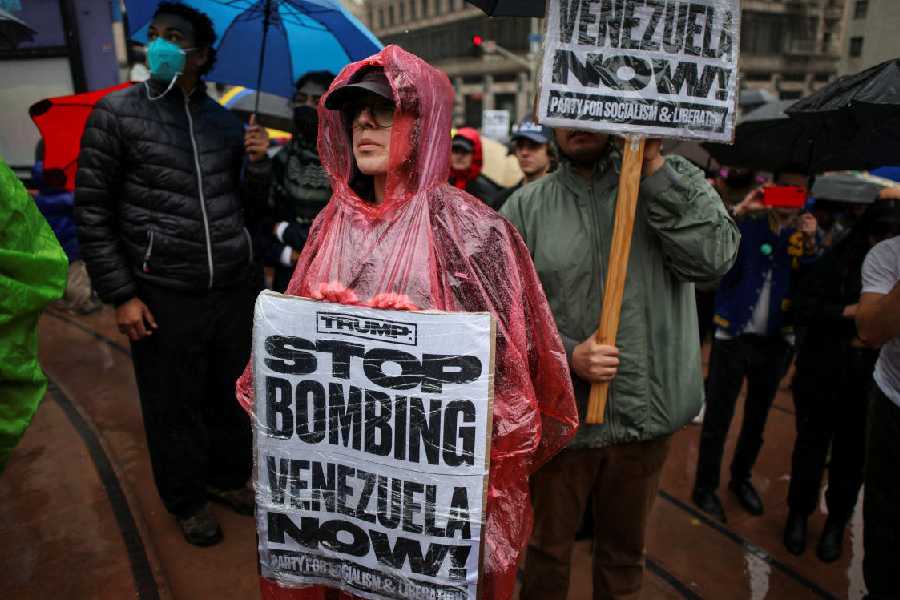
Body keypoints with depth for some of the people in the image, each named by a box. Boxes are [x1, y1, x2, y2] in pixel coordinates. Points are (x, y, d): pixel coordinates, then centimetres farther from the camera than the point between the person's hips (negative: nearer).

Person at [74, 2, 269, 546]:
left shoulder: (225, 121, 8)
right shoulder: (117, 113, -2)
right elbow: (92, 212, -3)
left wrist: (256, 166, -7)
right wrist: (121, 295, -9)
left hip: (237, 291, 3)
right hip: (166, 298, -3)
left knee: (231, 396, 16)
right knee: (174, 409, 10)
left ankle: (229, 478, 41)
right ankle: (188, 501, 33)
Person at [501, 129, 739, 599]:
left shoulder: (674, 180, 0)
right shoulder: (525, 207, -2)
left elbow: (714, 258, -16)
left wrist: (653, 168, -18)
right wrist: (568, 356, -19)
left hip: (645, 412, 1)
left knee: (625, 553, 23)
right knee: (548, 550, 18)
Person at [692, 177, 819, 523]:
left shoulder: (804, 235, 6)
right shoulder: (747, 226, -5)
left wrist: (811, 243, -14)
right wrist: (739, 211, -25)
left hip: (775, 341, 4)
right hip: (733, 335, -4)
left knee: (757, 419, 17)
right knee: (718, 418, 3)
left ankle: (741, 478, 36)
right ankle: (705, 487, 18)